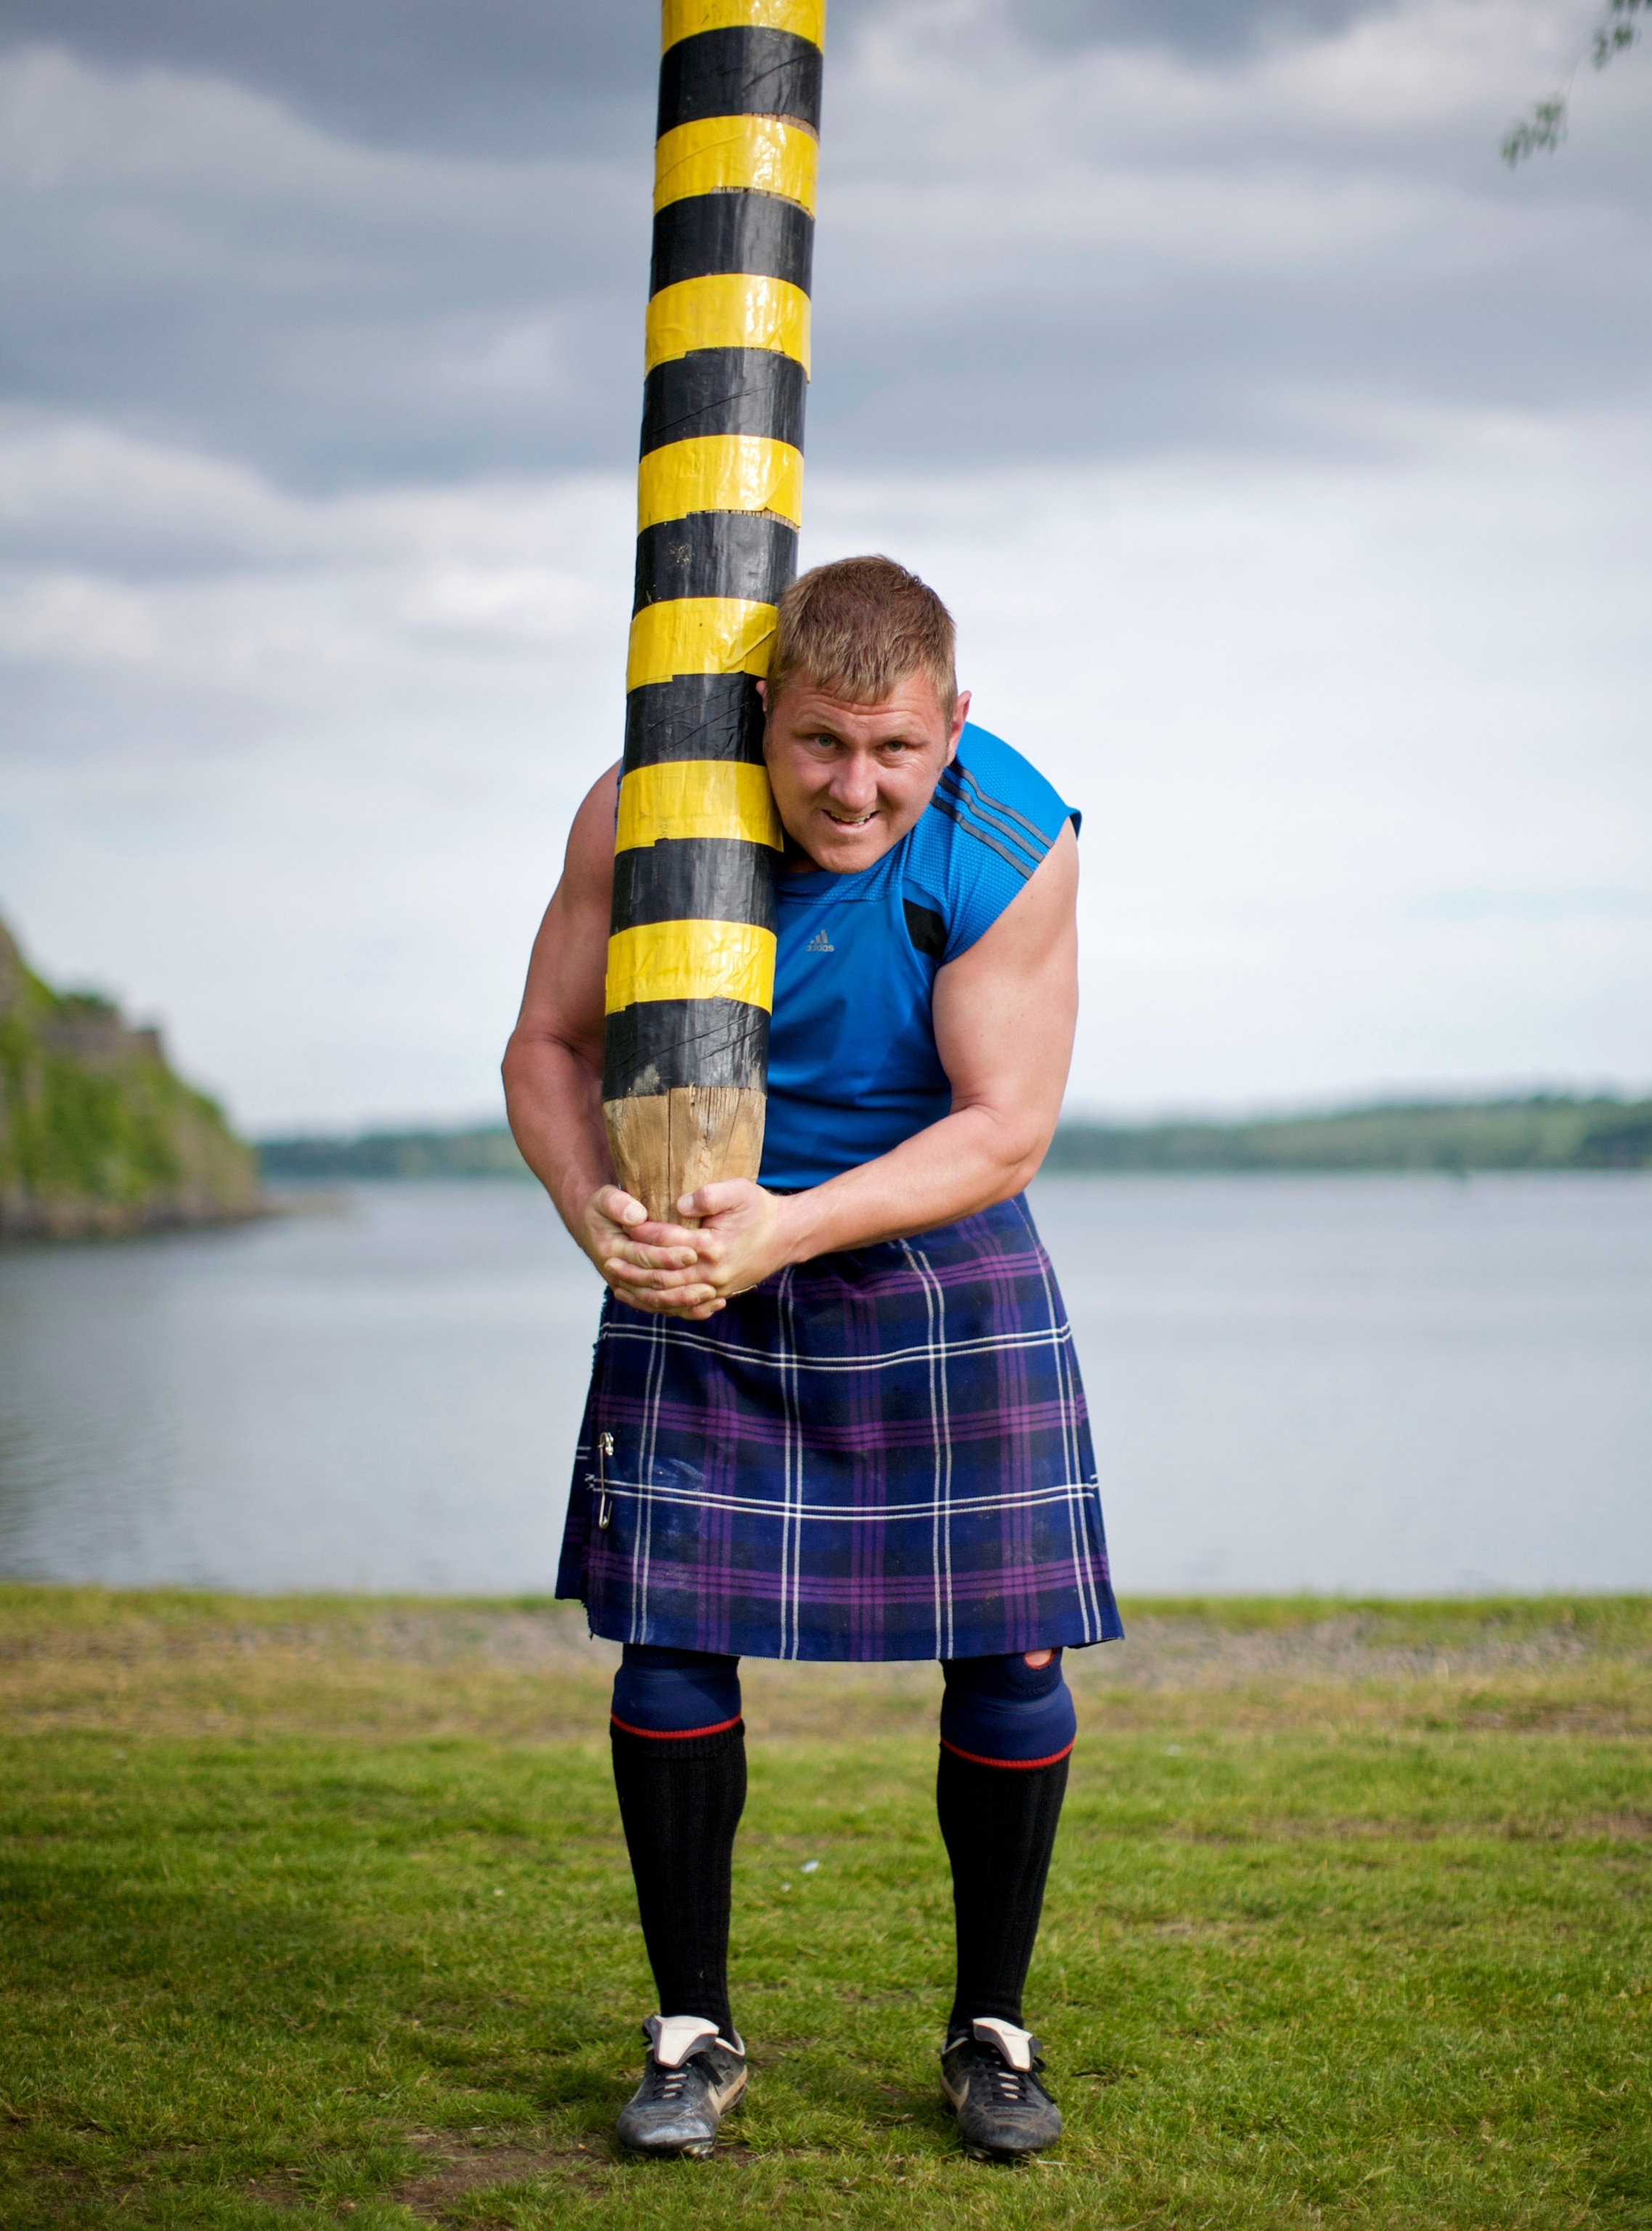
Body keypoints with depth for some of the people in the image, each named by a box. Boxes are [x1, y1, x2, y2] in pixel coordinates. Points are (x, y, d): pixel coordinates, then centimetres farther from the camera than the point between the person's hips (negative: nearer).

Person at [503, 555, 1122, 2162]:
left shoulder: (1012, 845, -21)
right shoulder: (645, 809, -15)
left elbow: (1006, 1131, -20)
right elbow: (547, 1047, -6)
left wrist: (791, 1225, -33)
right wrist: (595, 1211, -26)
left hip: (936, 1247, -1)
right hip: (701, 1259, 1)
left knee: (1008, 1652, -2)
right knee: (671, 1640, -3)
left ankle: (991, 2031, 16)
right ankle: (692, 2032, 13)